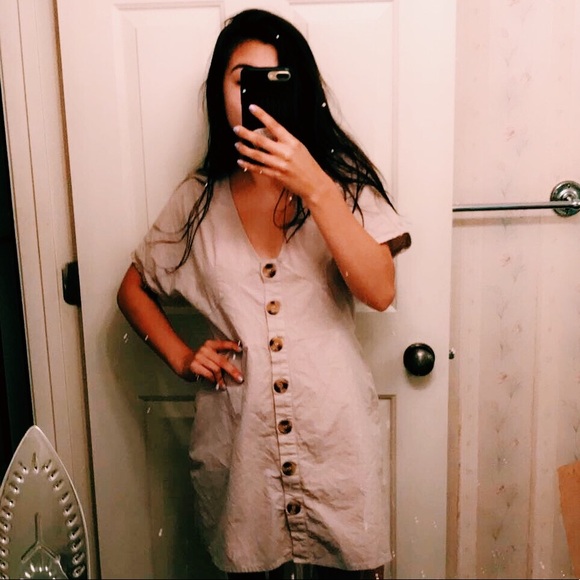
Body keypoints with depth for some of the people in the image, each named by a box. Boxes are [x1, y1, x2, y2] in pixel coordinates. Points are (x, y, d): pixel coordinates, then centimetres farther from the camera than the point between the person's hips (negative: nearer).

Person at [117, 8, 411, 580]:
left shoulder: (342, 179, -3)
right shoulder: (198, 200, 1)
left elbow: (379, 291, -17)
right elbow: (134, 289, 13)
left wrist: (315, 188, -25)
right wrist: (181, 357, -1)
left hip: (335, 432, -1)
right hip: (238, 440, 1)